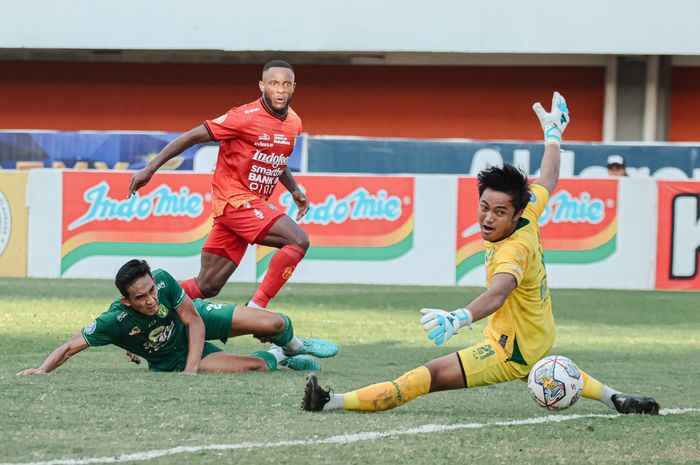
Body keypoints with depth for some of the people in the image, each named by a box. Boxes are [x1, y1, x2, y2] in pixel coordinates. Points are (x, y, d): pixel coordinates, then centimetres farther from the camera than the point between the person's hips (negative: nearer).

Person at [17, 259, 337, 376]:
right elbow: (70, 347, -31)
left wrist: (191, 370, -29)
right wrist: (42, 370, -49)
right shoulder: (115, 320, -36)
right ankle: (278, 356, 18)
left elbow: (194, 320, -20)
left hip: (196, 320, 2)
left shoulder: (163, 281, -30)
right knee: (256, 367, -21)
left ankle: (293, 345, 29)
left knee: (276, 324, -11)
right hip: (172, 361, -2)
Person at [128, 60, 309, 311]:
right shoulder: (246, 117, -14)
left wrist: (294, 190, 17)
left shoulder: (293, 123, 10)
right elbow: (193, 137, -11)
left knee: (207, 287, 5)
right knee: (298, 241, -23)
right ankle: (256, 308, -23)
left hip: (254, 204, 8)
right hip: (235, 200, -8)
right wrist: (150, 169, -14)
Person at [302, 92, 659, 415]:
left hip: (510, 355, -11)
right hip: (537, 343, 11)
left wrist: (458, 318, -69)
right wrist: (553, 133, 32)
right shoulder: (528, 219, -6)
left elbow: (497, 294, -49)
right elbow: (547, 181, 14)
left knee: (431, 375, -21)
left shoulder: (513, 249, -29)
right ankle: (613, 398, 46)